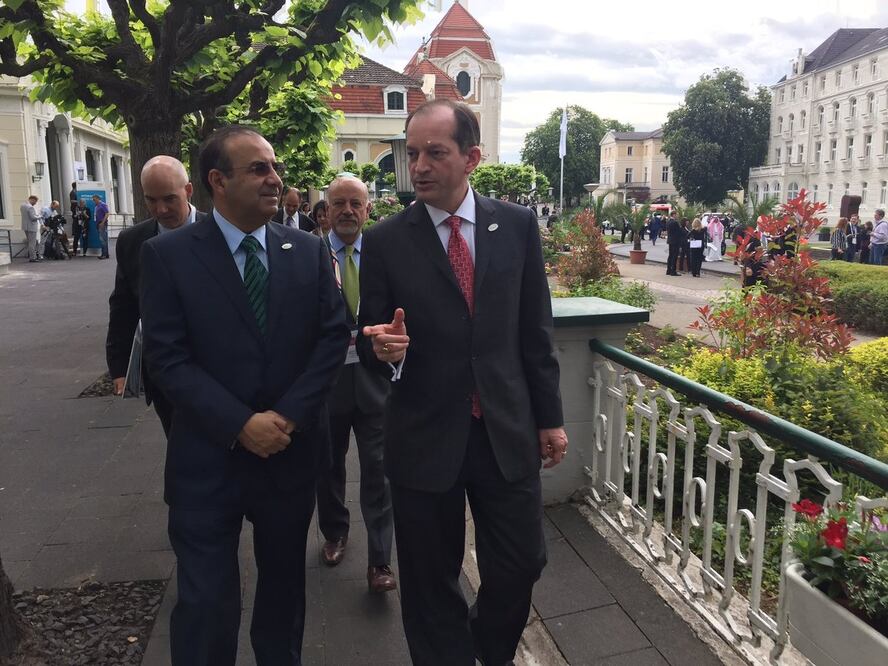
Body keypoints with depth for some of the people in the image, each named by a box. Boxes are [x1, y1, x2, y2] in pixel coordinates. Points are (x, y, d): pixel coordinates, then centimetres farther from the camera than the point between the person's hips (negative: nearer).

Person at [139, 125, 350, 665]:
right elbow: (167, 357, -10)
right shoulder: (167, 254, -5)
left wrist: (288, 414, -12)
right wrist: (240, 425, -18)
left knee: (285, 583, 20)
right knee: (206, 601, 7)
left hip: (292, 452, 3)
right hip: (208, 459, -2)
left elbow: (334, 335, -2)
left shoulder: (309, 251, 3)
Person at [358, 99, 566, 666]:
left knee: (522, 562, 13)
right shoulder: (385, 242, -4)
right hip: (424, 438, -1)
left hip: (508, 432, 2)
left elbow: (536, 331, 5)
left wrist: (549, 416, 6)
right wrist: (383, 347, -23)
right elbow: (370, 341, 1)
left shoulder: (518, 225, 1)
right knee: (431, 581, 12)